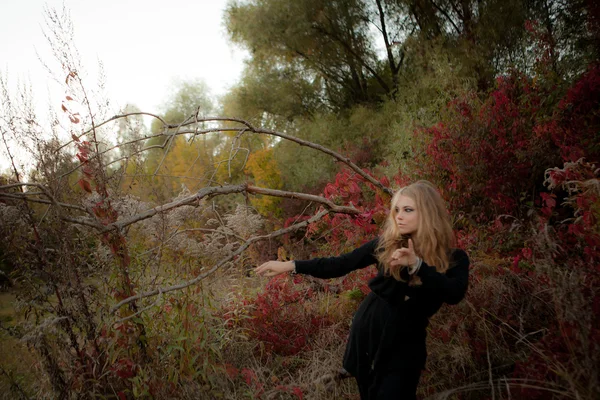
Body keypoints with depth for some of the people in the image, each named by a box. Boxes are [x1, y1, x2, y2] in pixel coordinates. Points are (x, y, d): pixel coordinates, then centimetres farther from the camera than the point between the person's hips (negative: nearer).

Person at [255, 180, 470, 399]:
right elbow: (341, 264, -3)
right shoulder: (387, 243, -5)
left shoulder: (454, 258, -8)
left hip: (404, 345, -2)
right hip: (367, 334, 2)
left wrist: (417, 264, -37)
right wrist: (290, 265, -8)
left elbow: (454, 294, -26)